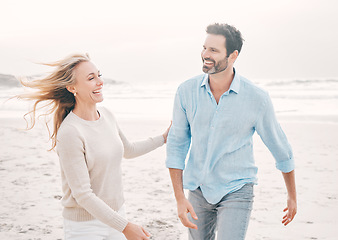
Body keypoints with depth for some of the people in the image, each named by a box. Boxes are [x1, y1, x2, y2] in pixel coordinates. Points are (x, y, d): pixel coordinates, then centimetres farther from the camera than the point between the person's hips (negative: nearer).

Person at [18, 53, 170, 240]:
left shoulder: (106, 116, 1)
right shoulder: (70, 133, -21)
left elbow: (128, 150, 21)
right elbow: (82, 194, -22)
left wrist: (163, 138, 23)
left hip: (116, 212, 7)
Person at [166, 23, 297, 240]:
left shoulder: (257, 98, -15)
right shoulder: (186, 91, -9)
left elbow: (280, 148, -1)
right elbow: (176, 145, -2)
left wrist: (292, 196, 10)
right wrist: (180, 198, -9)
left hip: (236, 191, -3)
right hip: (198, 189, 3)